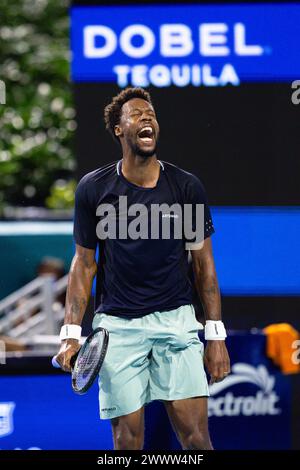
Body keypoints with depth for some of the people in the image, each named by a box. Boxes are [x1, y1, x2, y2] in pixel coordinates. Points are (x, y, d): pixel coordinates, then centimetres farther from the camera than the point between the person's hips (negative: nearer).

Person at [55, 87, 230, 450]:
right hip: (117, 325, 0)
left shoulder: (186, 187, 3)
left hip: (175, 320, 0)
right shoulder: (93, 188, 2)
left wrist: (216, 336, 3)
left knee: (195, 434, -10)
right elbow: (84, 264, 8)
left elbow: (204, 264, 7)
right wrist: (71, 333, 0)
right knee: (128, 439, -2)